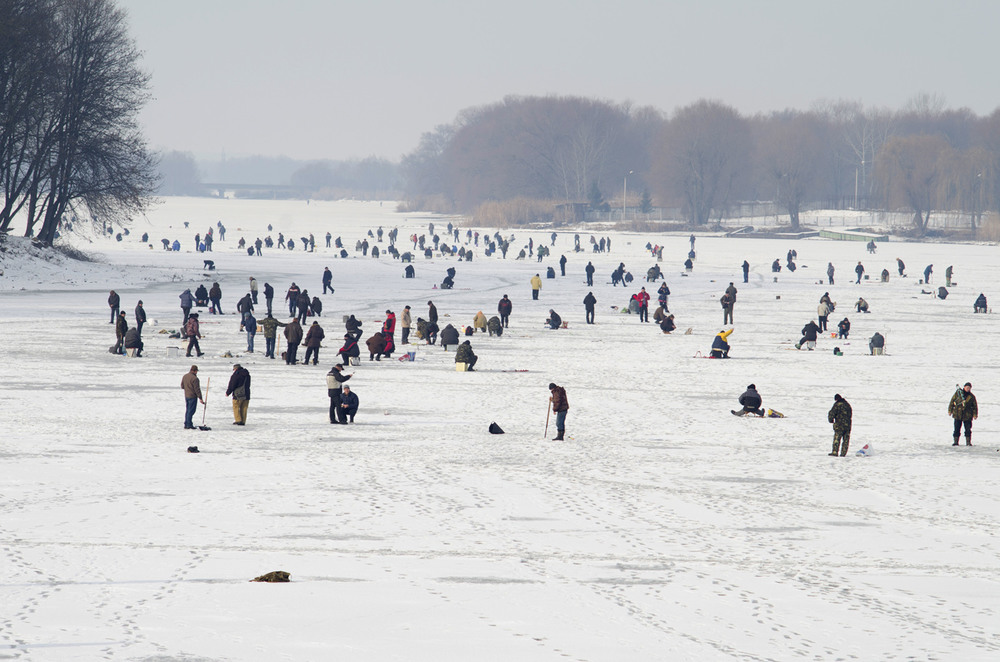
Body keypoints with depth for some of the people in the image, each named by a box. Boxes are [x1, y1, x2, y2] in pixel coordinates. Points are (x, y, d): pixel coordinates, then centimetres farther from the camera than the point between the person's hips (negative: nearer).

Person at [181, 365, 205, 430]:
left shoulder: (185, 376, 6)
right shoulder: (194, 378, -19)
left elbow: (182, 386, 15)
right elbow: (197, 389, -18)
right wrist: (200, 398, -14)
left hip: (186, 396, 8)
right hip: (192, 396, -8)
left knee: (187, 410, 15)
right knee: (191, 411, -3)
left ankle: (186, 424, 18)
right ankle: (189, 425, -2)